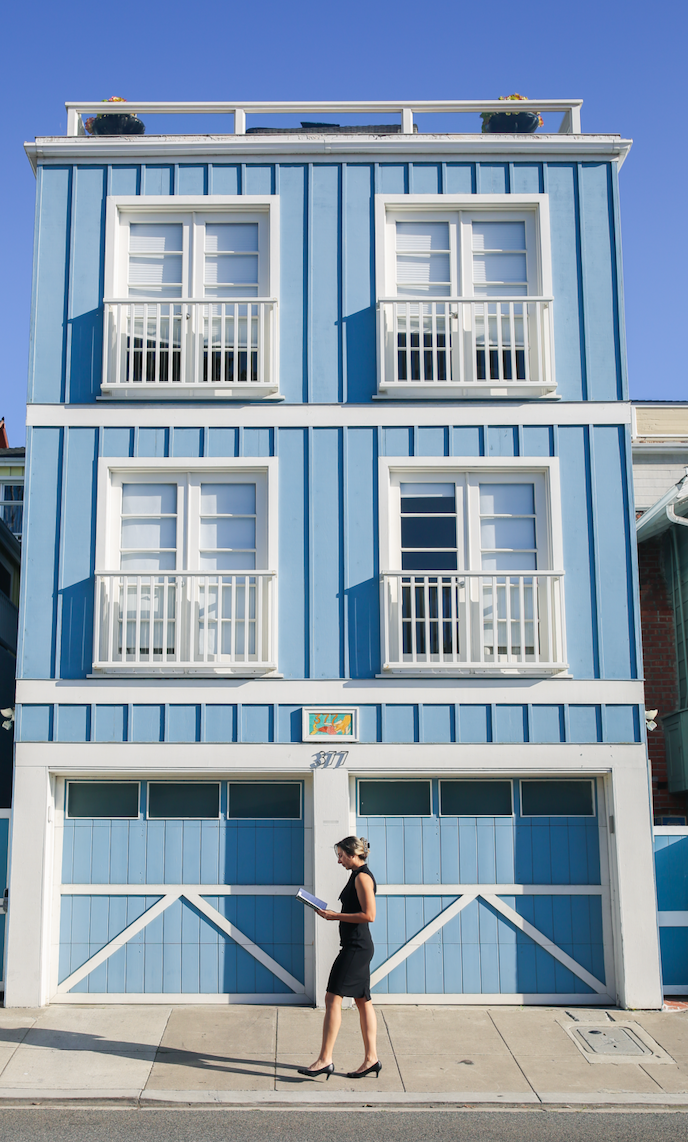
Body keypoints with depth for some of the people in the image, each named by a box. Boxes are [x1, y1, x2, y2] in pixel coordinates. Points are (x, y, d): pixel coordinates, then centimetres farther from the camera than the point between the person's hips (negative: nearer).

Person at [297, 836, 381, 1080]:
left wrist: (336, 916, -16)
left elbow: (368, 915, -21)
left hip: (356, 947, -11)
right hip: (357, 947, 11)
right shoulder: (358, 875, 17)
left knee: (333, 999, -9)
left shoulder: (362, 876, -13)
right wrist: (334, 914, 11)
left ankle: (325, 1060, -7)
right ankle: (371, 1059, 14)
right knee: (363, 1001, 11)